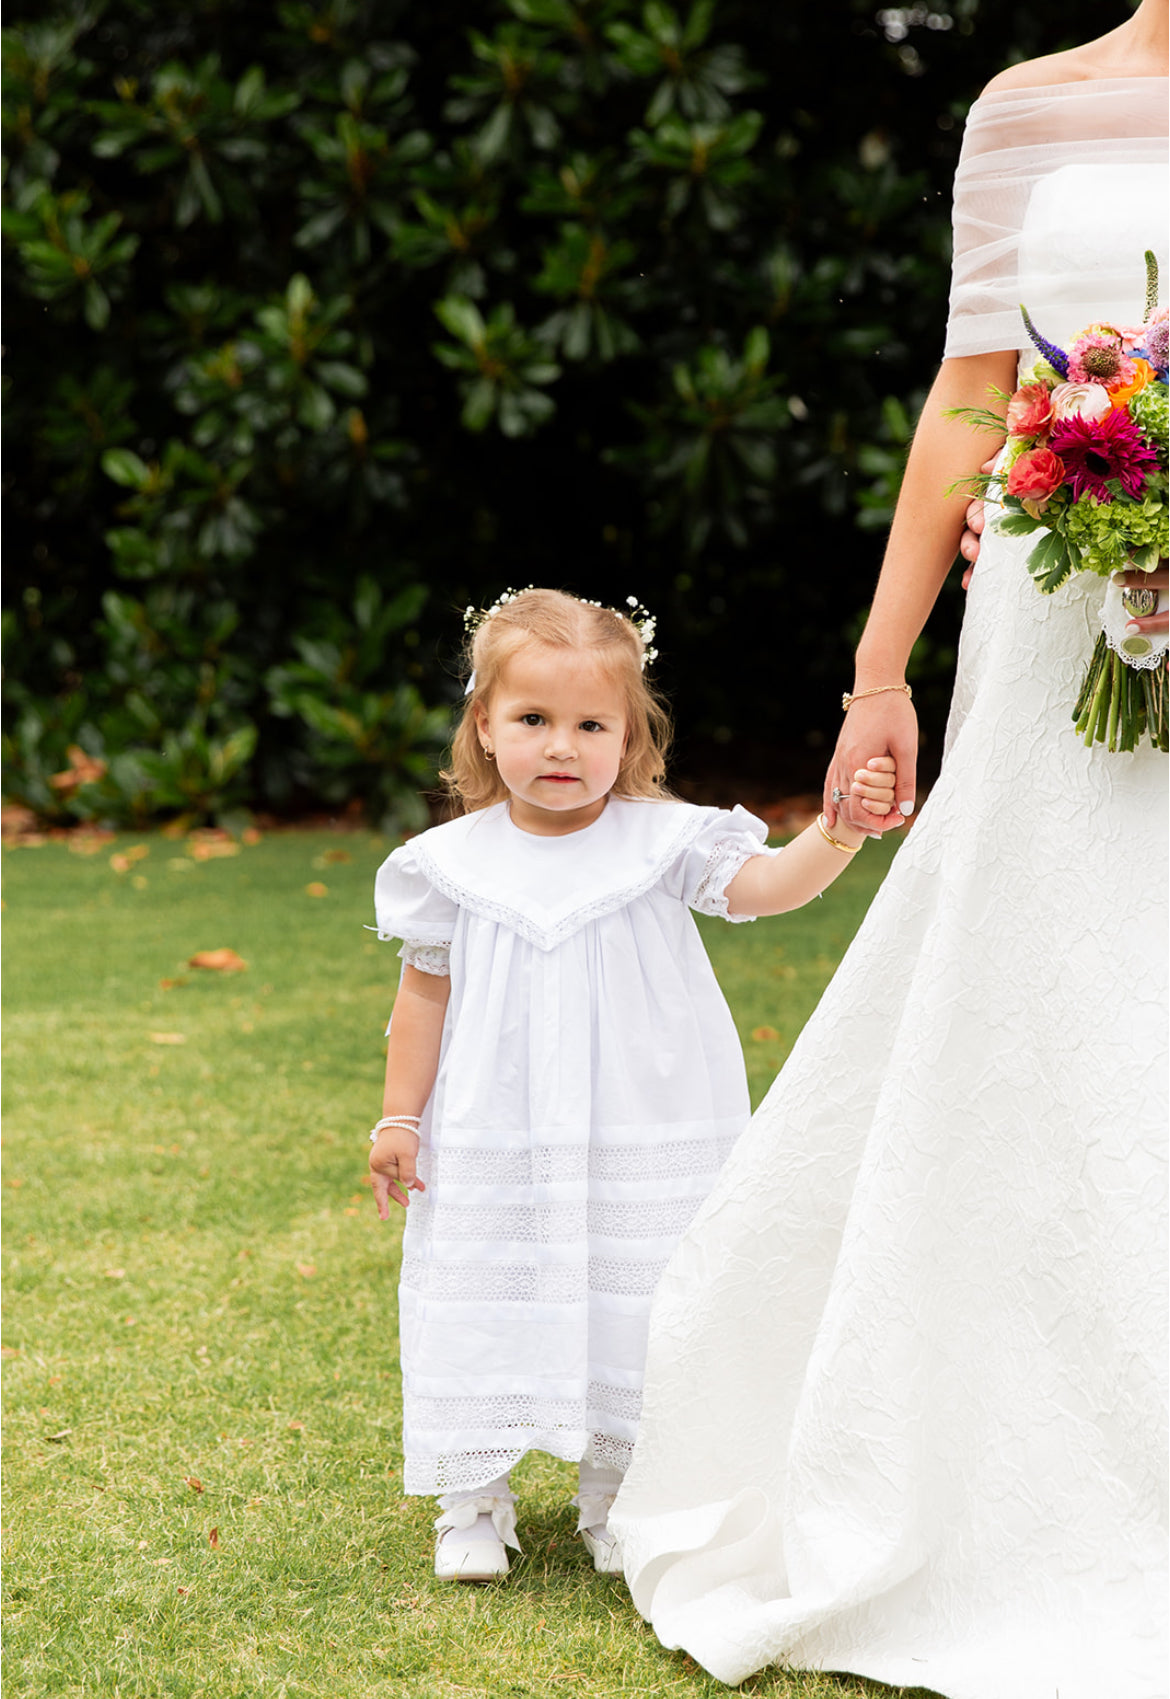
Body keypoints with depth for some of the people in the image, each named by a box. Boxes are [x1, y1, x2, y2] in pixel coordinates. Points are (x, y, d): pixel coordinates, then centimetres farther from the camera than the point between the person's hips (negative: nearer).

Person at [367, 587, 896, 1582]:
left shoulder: (661, 841, -6)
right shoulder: (455, 863, -2)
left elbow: (766, 885, -18)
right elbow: (426, 991, 6)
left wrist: (836, 833, -36)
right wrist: (400, 1118, 6)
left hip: (644, 1149, 0)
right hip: (494, 1152, 1)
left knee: (631, 1311, 6)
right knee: (487, 1307, 5)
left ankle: (619, 1501, 24)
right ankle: (474, 1506, 23)